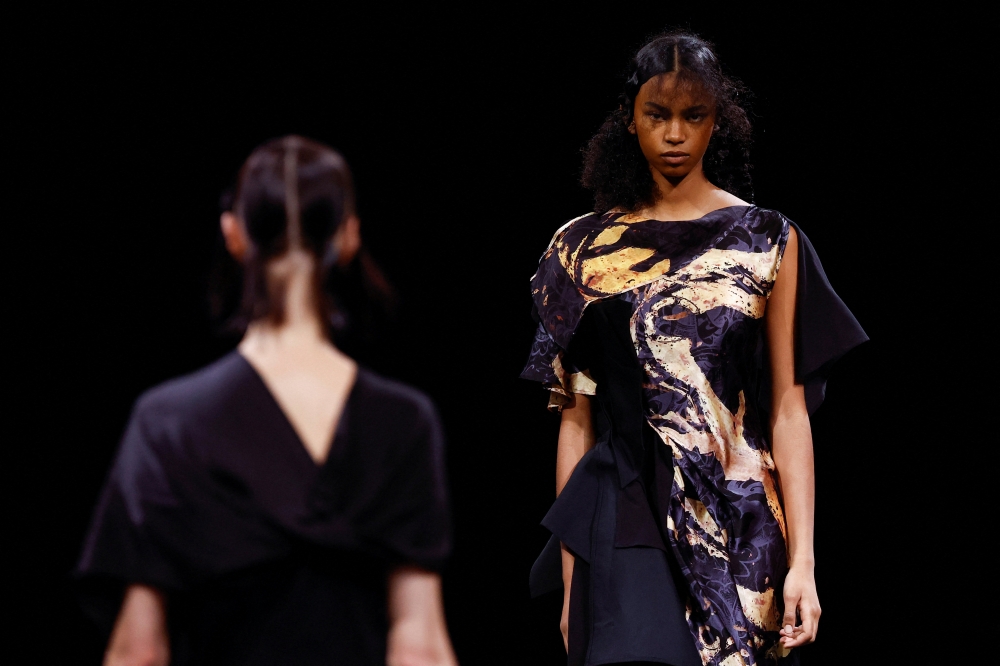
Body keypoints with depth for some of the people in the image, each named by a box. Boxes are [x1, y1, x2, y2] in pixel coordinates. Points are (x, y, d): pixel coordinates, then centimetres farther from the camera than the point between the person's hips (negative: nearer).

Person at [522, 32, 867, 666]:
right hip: (625, 526, 0)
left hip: (740, 529, 0)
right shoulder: (584, 249, 8)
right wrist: (570, 577, 4)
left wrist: (803, 560, -7)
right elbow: (577, 417, 8)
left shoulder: (769, 241, 5)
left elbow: (788, 410, 1)